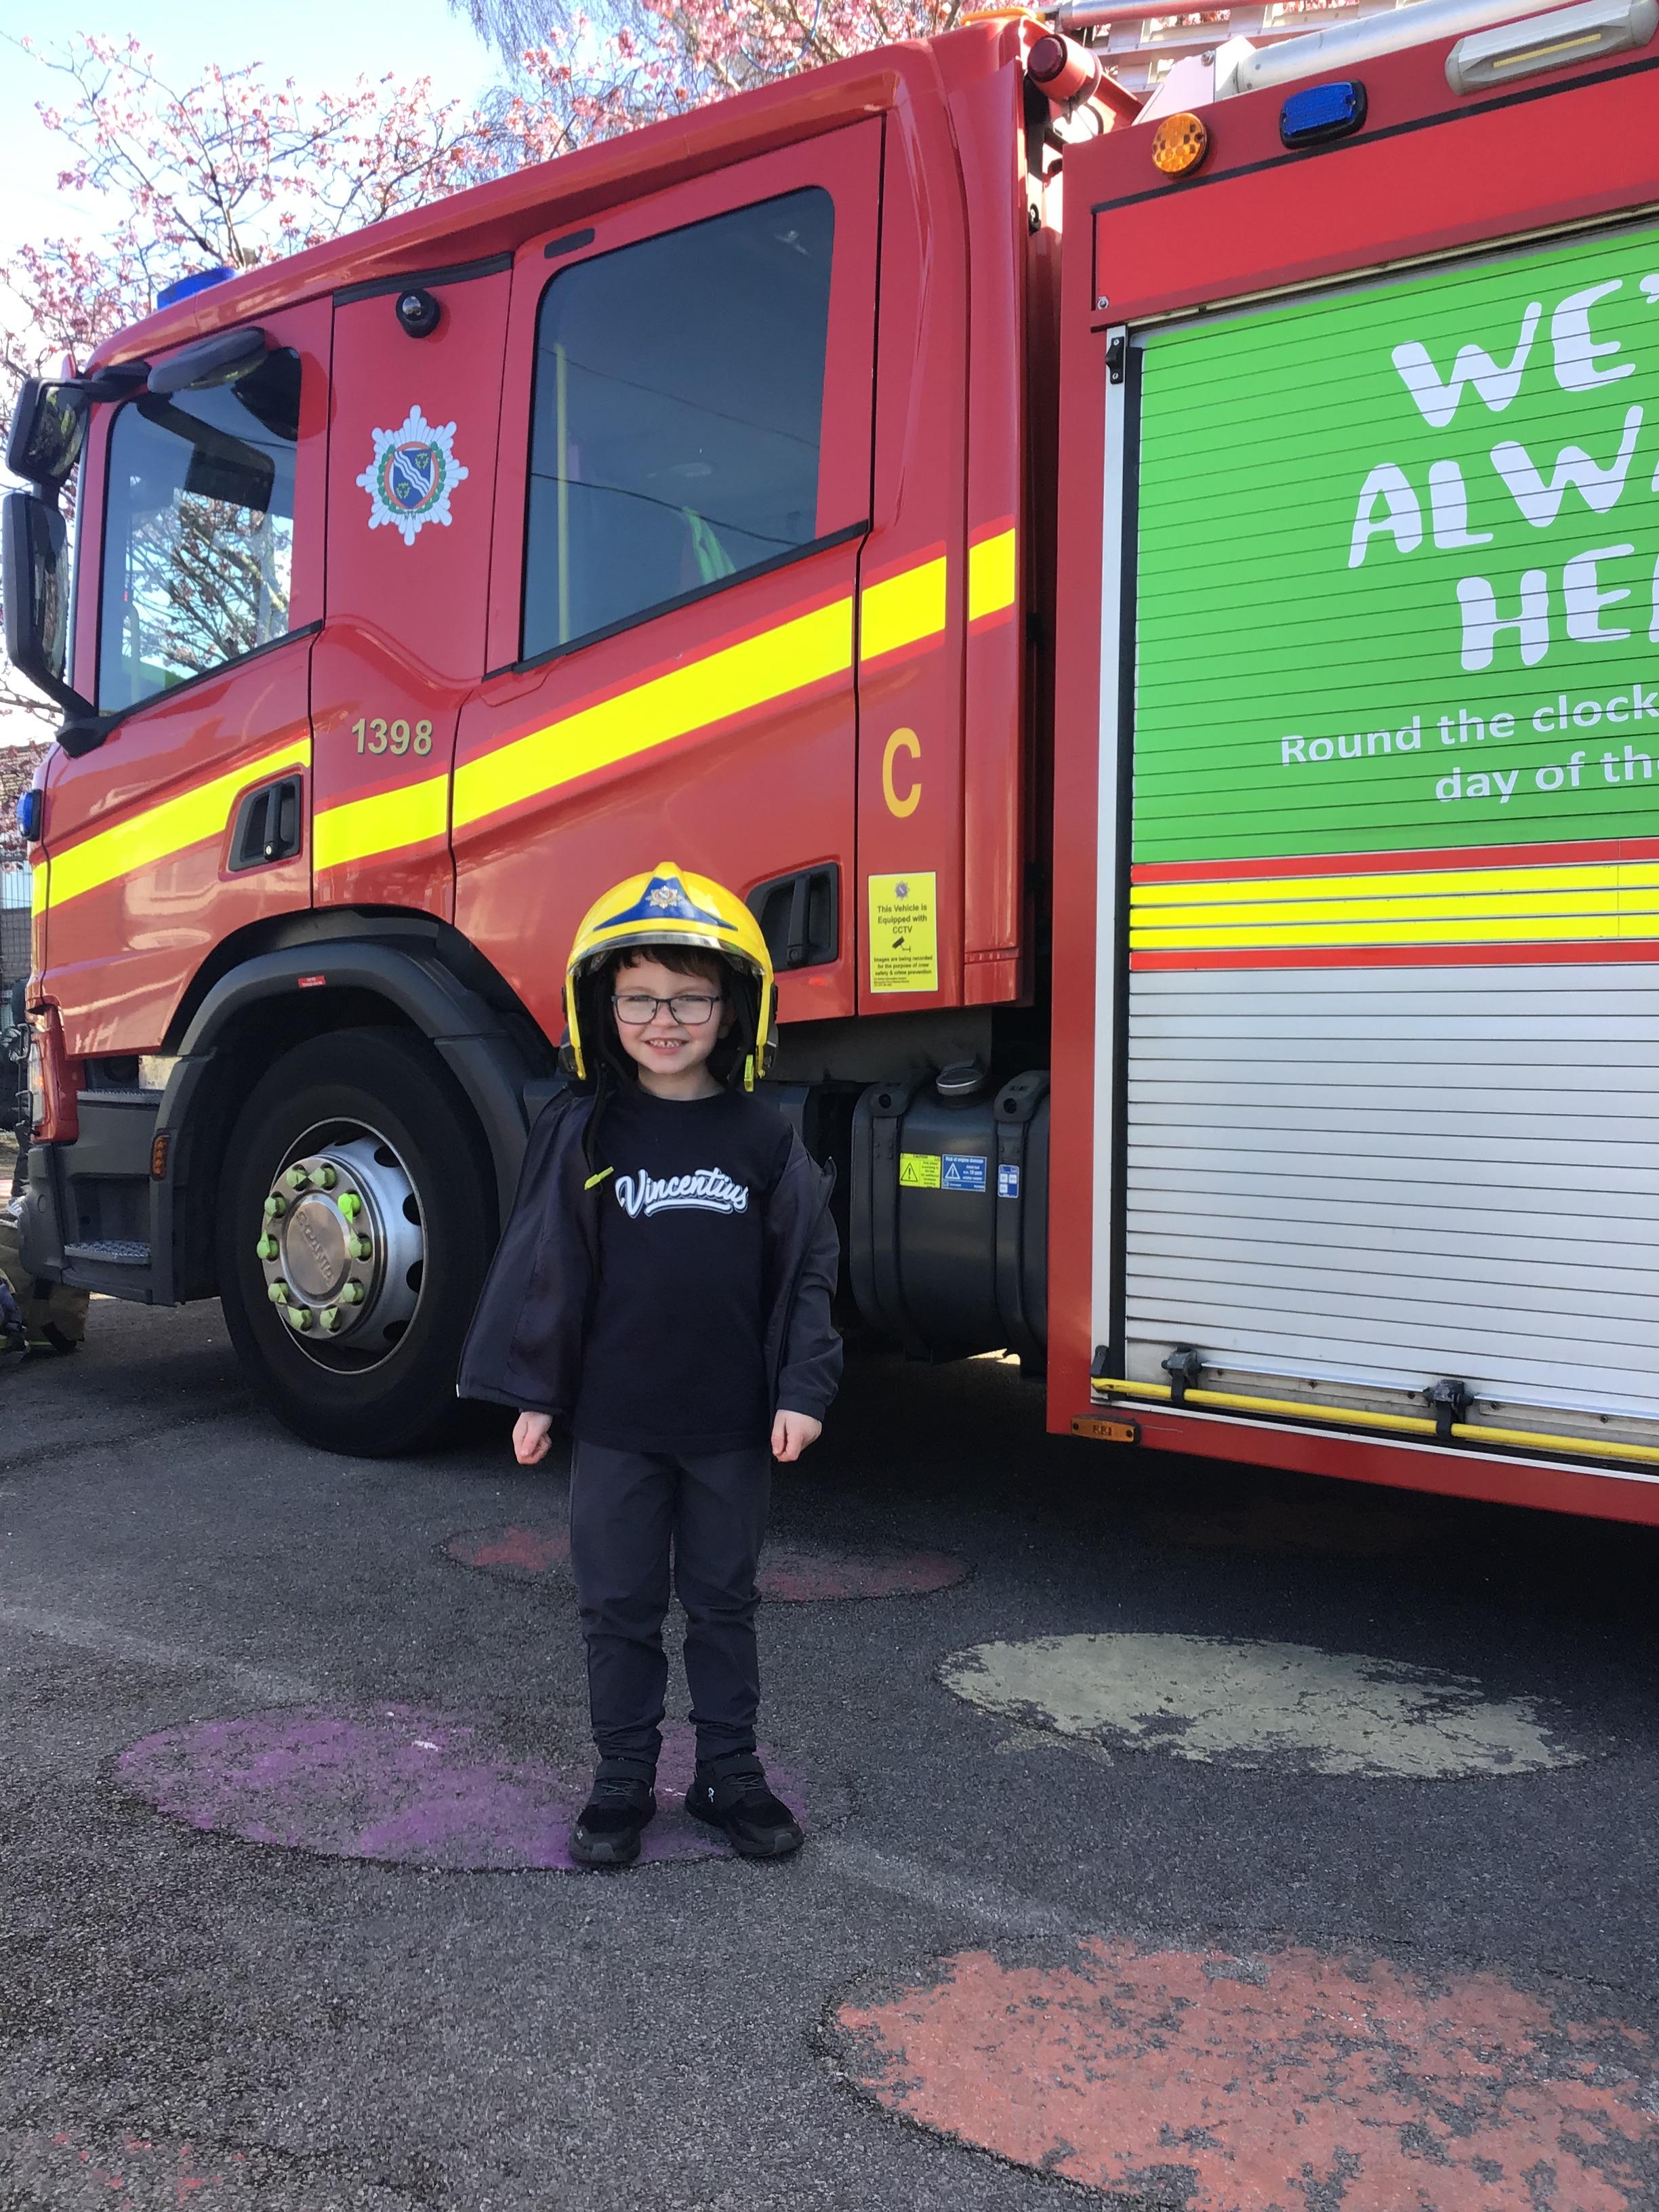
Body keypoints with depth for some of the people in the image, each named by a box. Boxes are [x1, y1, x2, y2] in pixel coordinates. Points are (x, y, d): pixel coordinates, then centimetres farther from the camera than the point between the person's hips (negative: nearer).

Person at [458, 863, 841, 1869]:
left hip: (732, 1425, 0)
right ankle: (624, 1781, 26)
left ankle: (731, 1774, 28)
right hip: (615, 1421, 0)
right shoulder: (582, 1133, -3)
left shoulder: (762, 1135, -3)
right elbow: (545, 1265, 0)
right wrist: (532, 1394, 1)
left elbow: (807, 1269, 0)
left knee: (725, 1602, 14)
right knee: (622, 1607, 11)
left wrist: (803, 1391, -5)